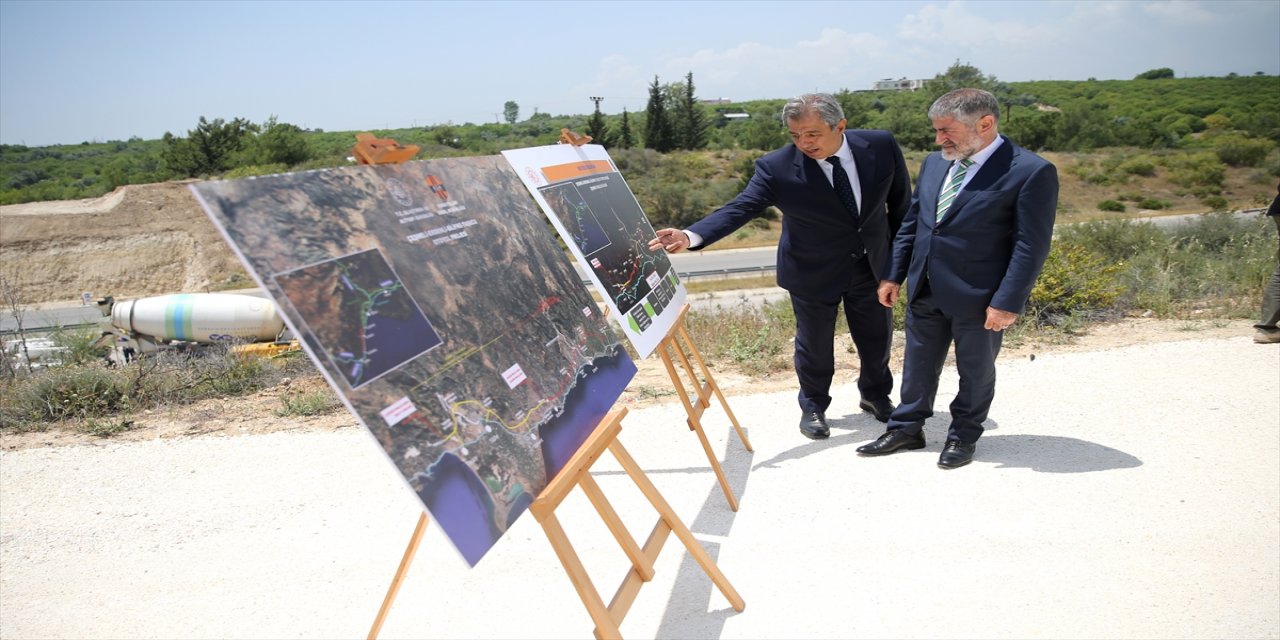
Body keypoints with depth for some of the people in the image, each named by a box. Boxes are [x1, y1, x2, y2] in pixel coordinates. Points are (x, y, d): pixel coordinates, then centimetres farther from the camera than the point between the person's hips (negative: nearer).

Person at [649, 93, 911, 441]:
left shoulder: (881, 146, -14)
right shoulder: (776, 167, -23)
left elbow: (901, 200, 0)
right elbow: (740, 208, -30)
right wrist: (691, 236, -46)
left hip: (873, 265, 3)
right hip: (813, 273, -3)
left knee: (877, 338, 19)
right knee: (814, 345, 12)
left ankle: (876, 395, 47)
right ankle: (813, 407, 38)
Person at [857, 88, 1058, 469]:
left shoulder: (1031, 172, -13)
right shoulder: (934, 164, 7)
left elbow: (1031, 246, -15)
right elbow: (911, 223, 14)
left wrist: (1007, 302, -19)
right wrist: (894, 275, 11)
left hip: (978, 297, -5)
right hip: (925, 291, 6)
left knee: (976, 370, 12)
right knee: (918, 365, 16)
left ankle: (964, 436, 30)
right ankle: (906, 429, 31)